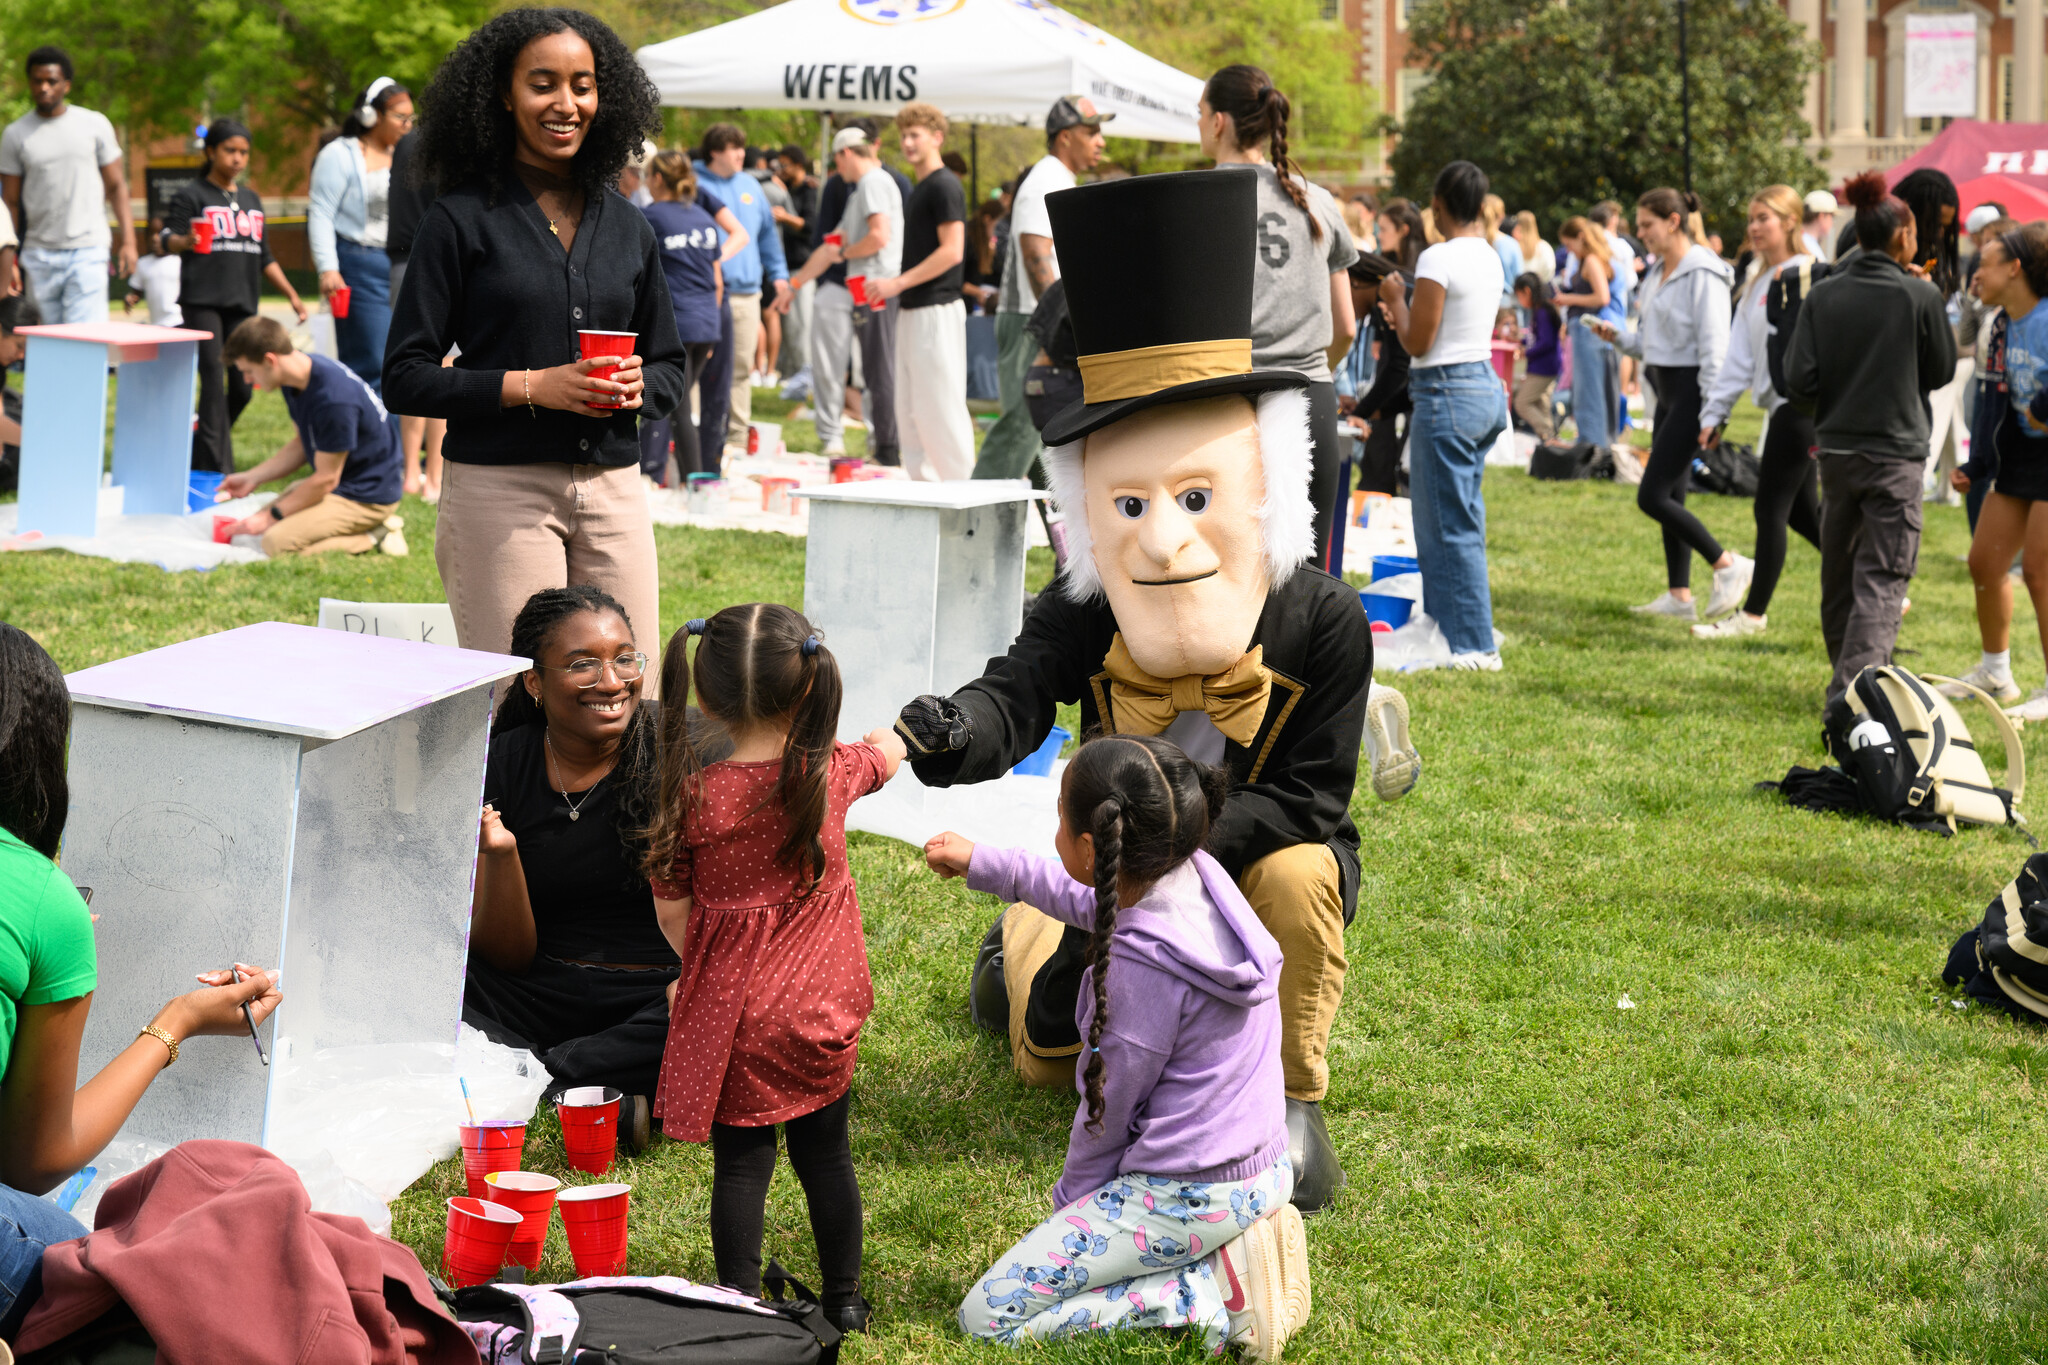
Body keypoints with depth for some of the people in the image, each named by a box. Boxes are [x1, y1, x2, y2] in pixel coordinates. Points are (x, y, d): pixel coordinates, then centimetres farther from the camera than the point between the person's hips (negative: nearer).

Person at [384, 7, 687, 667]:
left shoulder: (627, 226, 13)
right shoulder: (462, 220, -1)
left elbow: (671, 367, 20)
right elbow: (405, 376, -4)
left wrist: (637, 385, -3)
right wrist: (530, 386, -14)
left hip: (613, 489, 4)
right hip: (499, 491, -4)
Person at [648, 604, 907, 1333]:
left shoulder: (692, 795, -14)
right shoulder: (829, 772, -8)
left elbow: (671, 911, -5)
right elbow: (888, 753, 16)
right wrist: (884, 741, 41)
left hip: (732, 1011, -2)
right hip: (820, 1006, 2)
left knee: (740, 1161, 7)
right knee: (825, 1151, 16)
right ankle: (842, 1300, 27)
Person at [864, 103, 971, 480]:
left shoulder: (944, 186, -11)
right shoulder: (921, 188, 18)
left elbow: (951, 251, -18)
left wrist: (898, 283, -17)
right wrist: (891, 287, 12)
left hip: (937, 310, -10)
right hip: (913, 309, 10)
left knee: (940, 405, -8)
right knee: (909, 409, 10)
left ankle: (962, 482, -3)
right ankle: (923, 482, 14)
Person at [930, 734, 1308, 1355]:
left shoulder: (1143, 965, -27)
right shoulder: (1197, 875, -4)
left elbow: (1107, 1108, -13)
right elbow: (1091, 900, 19)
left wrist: (1070, 1200, 4)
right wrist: (983, 863, 25)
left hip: (1190, 1196, -9)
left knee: (988, 1315, -6)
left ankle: (1210, 1294, -9)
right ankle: (1234, 1243, 13)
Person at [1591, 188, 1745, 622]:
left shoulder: (1701, 274, -16)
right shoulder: (1659, 270, 12)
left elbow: (1714, 346, -18)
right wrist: (1618, 336, 2)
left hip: (1691, 389, -10)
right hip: (1667, 390, 10)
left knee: (1652, 497, -11)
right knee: (1670, 497, 11)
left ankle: (1728, 565, -2)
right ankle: (1679, 595, 17)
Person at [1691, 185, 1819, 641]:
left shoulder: (1806, 274, -11)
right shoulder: (1758, 284, 17)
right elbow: (1740, 355, 17)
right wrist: (1715, 411, 12)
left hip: (1800, 405, -9)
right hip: (1780, 405, 9)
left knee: (1771, 508, -4)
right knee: (1801, 513, 12)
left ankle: (1753, 614, 3)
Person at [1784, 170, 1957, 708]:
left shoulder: (1823, 295, 0)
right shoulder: (1920, 295, -9)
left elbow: (1799, 382, -4)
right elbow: (1940, 371, 4)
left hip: (1836, 451, 4)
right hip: (1895, 453, -4)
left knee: (1838, 573, 17)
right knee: (1881, 579, -5)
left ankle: (1848, 680, 31)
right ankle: (1851, 693, -18)